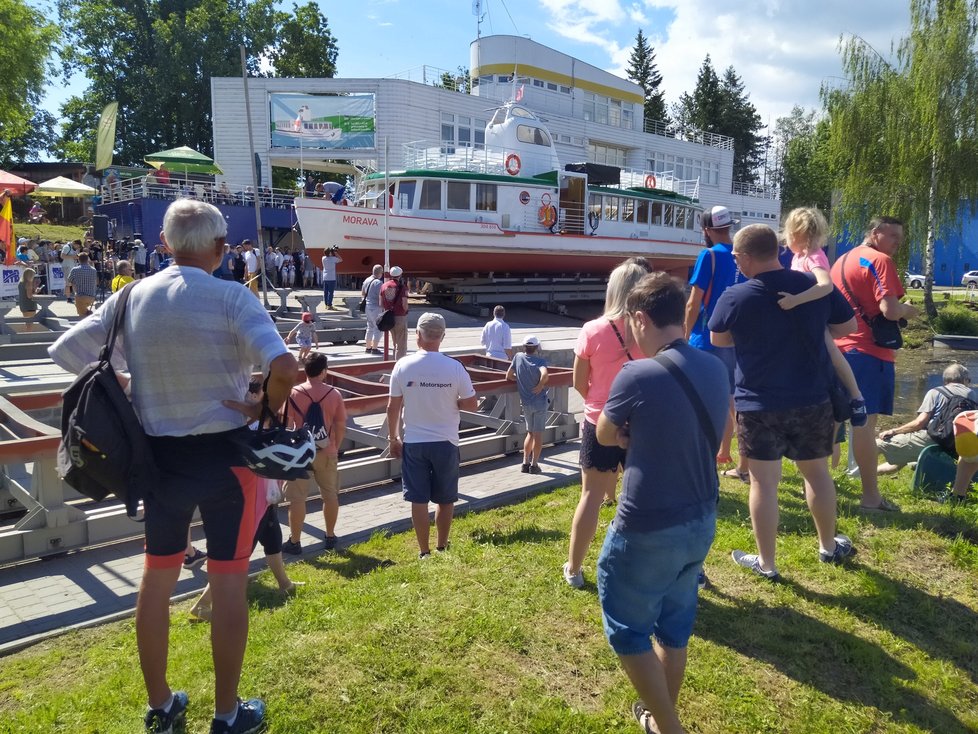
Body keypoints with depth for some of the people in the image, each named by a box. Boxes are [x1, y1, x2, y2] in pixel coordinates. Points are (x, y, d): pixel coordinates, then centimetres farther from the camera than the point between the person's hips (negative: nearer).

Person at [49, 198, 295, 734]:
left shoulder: (130, 298, 1)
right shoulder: (230, 298, -15)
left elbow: (64, 353, 8)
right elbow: (283, 367, -27)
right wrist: (264, 412, -10)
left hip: (159, 457, 5)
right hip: (225, 455, -4)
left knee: (157, 577, 19)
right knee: (228, 581, 8)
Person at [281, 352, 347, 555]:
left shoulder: (294, 393, -8)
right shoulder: (334, 394, -4)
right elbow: (341, 427, -1)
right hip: (327, 453, 2)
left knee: (297, 498, 6)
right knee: (330, 495, 15)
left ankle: (294, 542, 11)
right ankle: (330, 537, 25)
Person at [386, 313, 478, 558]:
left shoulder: (403, 365, -7)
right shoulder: (454, 367, -10)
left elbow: (393, 407, -3)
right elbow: (471, 403, -4)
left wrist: (393, 438, 9)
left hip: (413, 443, 0)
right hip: (446, 443, 0)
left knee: (419, 500, 9)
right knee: (445, 499, 16)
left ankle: (424, 552, 16)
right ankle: (442, 547, 27)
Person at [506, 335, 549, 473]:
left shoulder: (518, 357, -1)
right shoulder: (540, 361, -12)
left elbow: (509, 376, 5)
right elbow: (545, 375, -32)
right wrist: (540, 386, -15)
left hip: (526, 403, 4)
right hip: (540, 401, -4)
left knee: (530, 433, 17)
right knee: (538, 433, 4)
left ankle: (525, 463, 14)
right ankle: (534, 464, 5)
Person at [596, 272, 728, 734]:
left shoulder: (637, 376, -22)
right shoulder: (715, 369, 0)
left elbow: (604, 436, -4)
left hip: (648, 530, -7)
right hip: (701, 522, 8)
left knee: (628, 630, 14)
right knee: (674, 626, 23)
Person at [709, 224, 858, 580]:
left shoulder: (735, 297, -14)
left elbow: (719, 340, 3)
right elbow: (848, 327, 10)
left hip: (758, 405, -3)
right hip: (812, 400, 4)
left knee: (763, 482, 7)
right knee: (817, 473, 21)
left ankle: (766, 562, 18)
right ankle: (829, 546, 39)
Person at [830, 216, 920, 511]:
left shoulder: (842, 260, 19)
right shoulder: (880, 261, -8)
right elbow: (890, 311, -19)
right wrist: (908, 310, 1)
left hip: (838, 348, 9)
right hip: (867, 351, -9)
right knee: (865, 422, -8)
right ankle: (871, 496, -4)